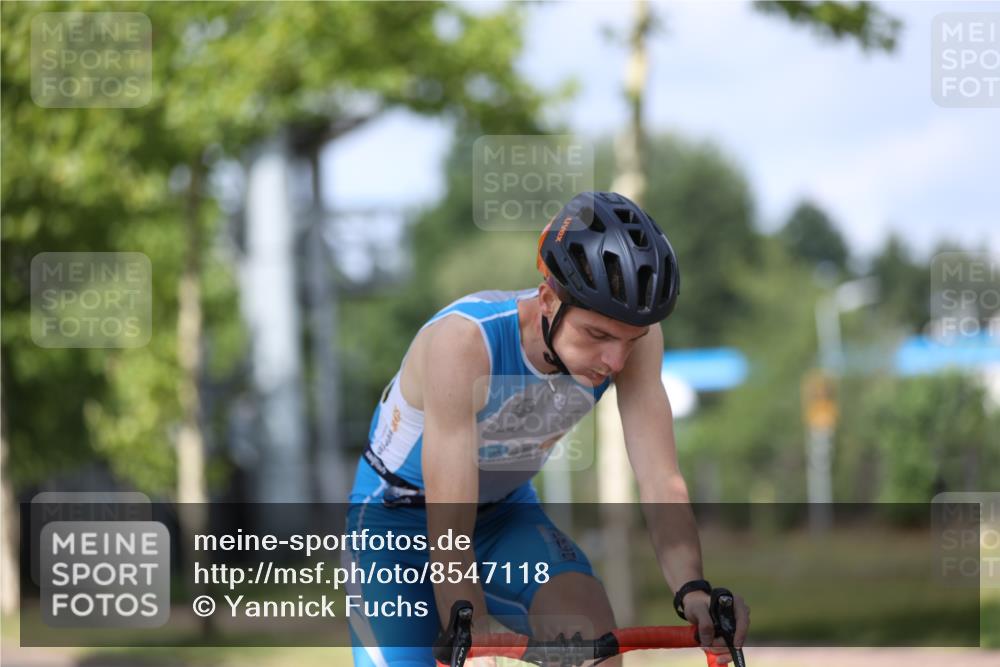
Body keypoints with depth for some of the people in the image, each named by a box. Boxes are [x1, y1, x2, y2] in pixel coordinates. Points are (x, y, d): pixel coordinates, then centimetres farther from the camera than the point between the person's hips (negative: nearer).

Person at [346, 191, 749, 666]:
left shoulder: (630, 333, -21)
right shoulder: (464, 341, -36)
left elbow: (661, 483, -24)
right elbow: (447, 535, -37)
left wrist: (692, 590, -42)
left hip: (507, 518, 3)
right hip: (398, 526, -3)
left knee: (589, 623, -27)